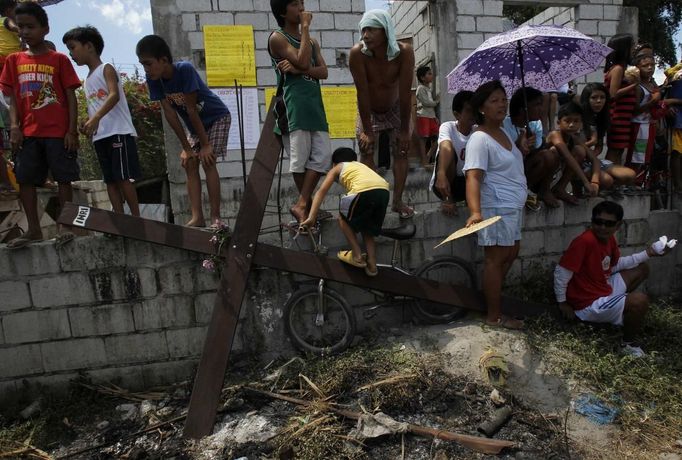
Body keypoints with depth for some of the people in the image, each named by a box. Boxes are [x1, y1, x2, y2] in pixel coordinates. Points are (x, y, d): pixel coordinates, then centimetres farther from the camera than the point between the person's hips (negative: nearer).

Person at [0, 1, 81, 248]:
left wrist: (72, 130, -9)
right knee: (25, 180, 2)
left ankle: (65, 225, 9)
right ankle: (33, 229, 11)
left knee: (63, 178, 0)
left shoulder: (59, 59, 2)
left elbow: (71, 97, -1)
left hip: (58, 131, -4)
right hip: (28, 133, 4)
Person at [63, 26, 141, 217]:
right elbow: (93, 108, 24)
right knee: (110, 180, 4)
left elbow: (114, 96, -17)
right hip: (100, 136, 8)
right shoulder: (88, 80, 24)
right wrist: (88, 126, 5)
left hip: (119, 132, -8)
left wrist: (96, 119, -29)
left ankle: (136, 218, -5)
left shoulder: (106, 69, 1)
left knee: (123, 177, -11)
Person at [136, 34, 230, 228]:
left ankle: (216, 218, -15)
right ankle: (197, 217, -4)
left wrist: (205, 144, -24)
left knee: (207, 161, -18)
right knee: (189, 164, -4)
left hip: (217, 117, -6)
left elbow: (191, 109, -29)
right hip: (193, 124, 6)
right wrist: (186, 147, -14)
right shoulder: (153, 79, -13)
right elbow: (169, 113, -13)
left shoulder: (184, 69, -29)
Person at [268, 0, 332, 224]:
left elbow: (323, 72, 7)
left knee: (323, 155, -3)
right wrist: (305, 27, -4)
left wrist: (298, 69, -10)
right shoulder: (277, 38, 2)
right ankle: (307, 205, 8)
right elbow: (303, 62, -13)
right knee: (300, 158, -6)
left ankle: (301, 205, 2)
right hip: (294, 105, -6)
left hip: (315, 104, 7)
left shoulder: (312, 41, 23)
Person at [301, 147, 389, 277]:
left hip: (365, 191, -5)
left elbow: (322, 191, 15)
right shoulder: (361, 165, 41)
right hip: (383, 191, 6)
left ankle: (357, 256, 16)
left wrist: (311, 217, 10)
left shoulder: (337, 168, 27)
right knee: (367, 228, 26)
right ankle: (371, 265, 19)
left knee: (343, 218, 21)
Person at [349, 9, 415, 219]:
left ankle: (398, 201, 3)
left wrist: (404, 129, -25)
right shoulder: (357, 53, -31)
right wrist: (367, 130, -26)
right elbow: (363, 93, -29)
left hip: (394, 109, 1)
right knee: (366, 153, -7)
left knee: (401, 152, -5)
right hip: (368, 111, 0)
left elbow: (405, 93, -28)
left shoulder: (404, 52, -30)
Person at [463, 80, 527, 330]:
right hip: (496, 208, -10)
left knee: (511, 253, 19)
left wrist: (525, 193, 27)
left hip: (513, 206, 10)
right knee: (495, 258, -1)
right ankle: (494, 316, 10)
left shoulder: (504, 132, 12)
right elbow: (473, 177, -29)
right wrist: (475, 211, -41)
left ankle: (493, 293, 36)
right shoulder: (479, 139, -18)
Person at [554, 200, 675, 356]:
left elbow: (616, 265, 15)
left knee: (642, 268, 18)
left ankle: (623, 311, 20)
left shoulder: (609, 239, -2)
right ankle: (628, 344, 1)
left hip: (605, 289, 10)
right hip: (588, 305, -10)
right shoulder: (585, 240, -30)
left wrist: (648, 253, 8)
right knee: (639, 300, -26)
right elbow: (561, 272, -28)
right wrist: (562, 303, -18)